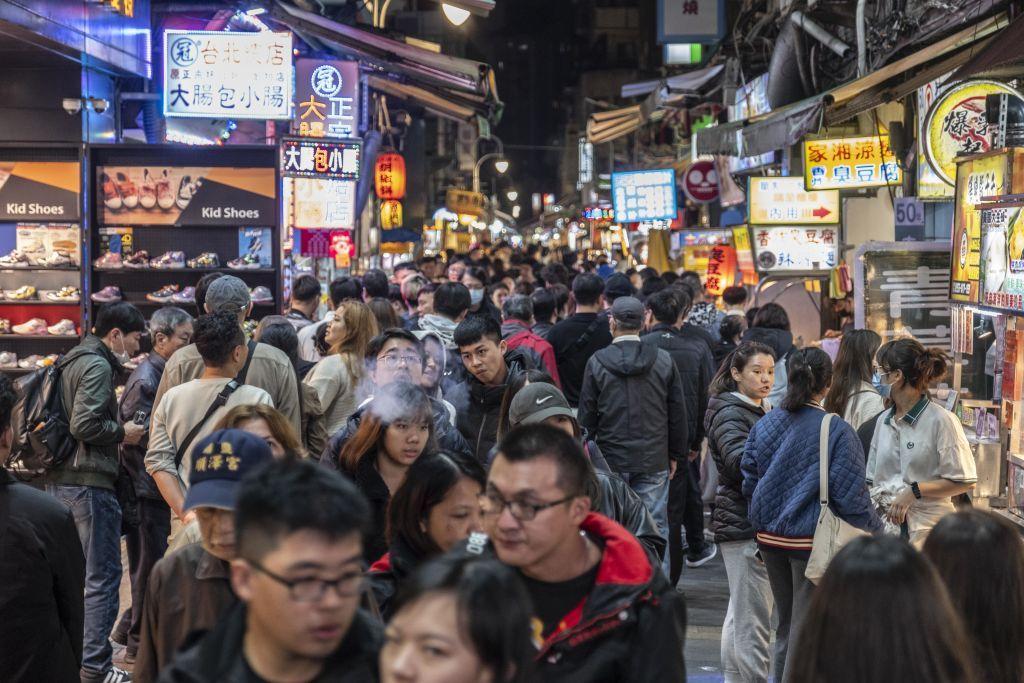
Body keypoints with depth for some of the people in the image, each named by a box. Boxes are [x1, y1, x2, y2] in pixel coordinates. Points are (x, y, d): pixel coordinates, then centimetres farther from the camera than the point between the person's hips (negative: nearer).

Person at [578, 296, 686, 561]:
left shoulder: (596, 362, -4)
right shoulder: (663, 361, -1)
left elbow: (586, 415, -1)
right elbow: (678, 413, 3)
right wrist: (676, 455, 13)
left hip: (611, 460, 0)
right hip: (654, 461, 1)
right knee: (656, 528, 5)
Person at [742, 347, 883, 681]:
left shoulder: (764, 424, 0)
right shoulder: (837, 431, -15)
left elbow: (749, 483, 5)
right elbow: (850, 496, -15)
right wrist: (877, 529, 1)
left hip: (770, 539, 5)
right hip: (811, 542, -5)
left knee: (786, 626, 20)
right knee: (807, 629, 4)